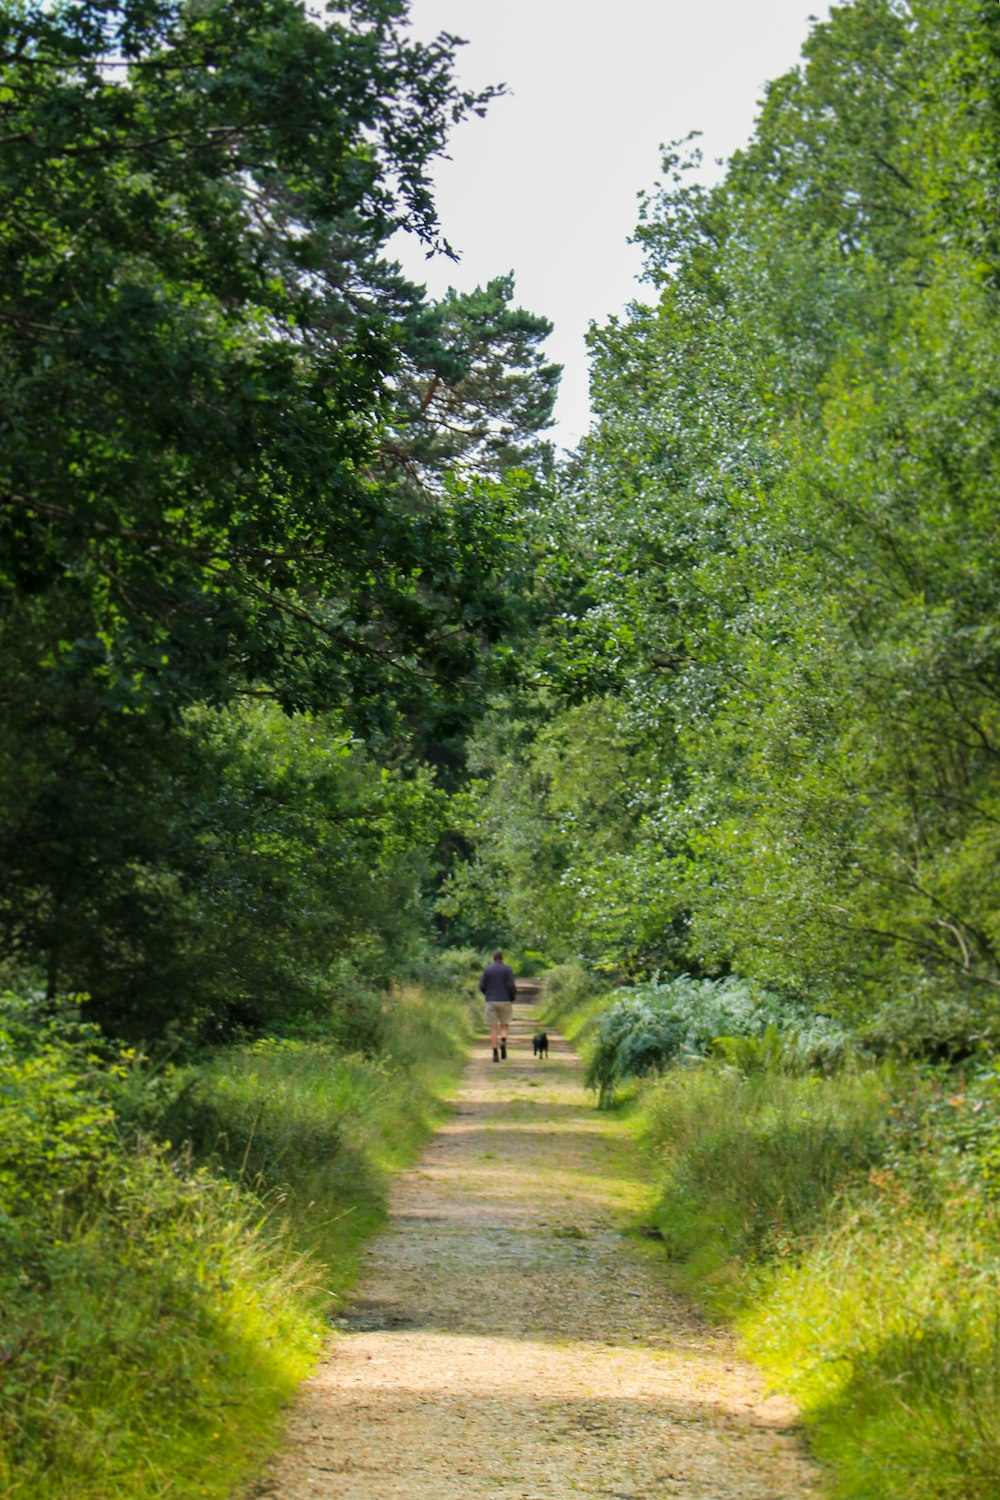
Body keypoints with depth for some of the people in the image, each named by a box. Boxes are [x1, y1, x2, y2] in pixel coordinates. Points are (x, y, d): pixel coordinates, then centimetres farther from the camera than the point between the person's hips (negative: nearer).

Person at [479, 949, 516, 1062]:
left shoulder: (487, 969, 3)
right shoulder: (508, 969, -1)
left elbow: (482, 986, 0)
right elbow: (512, 986, -10)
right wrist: (512, 999, 5)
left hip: (491, 1002, 0)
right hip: (505, 1002, 0)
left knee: (493, 1028, 4)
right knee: (504, 1026, 12)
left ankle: (495, 1054, -2)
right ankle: (503, 1041, -19)